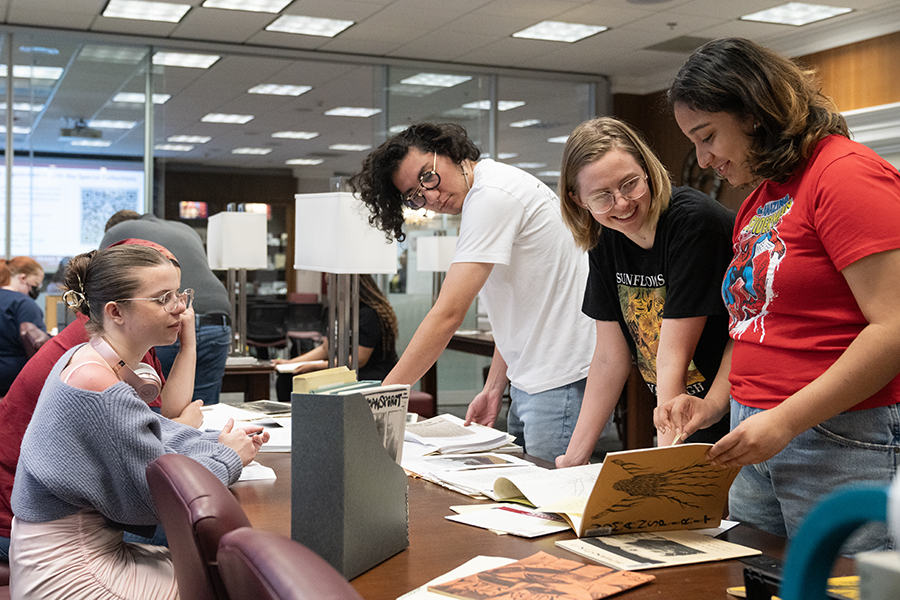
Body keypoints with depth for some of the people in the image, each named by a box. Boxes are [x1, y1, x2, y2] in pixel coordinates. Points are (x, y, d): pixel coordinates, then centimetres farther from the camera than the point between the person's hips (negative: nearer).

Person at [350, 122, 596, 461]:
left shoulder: (491, 195, -17)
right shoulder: (486, 197, 15)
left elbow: (448, 314, -22)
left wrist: (382, 397, -19)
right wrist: (494, 389, 12)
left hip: (559, 382, -10)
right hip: (528, 381, 10)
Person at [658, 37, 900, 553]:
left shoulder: (848, 172, -11)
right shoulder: (756, 202, 17)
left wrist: (787, 419, -21)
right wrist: (712, 405, 7)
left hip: (843, 448, -8)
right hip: (758, 453, 8)